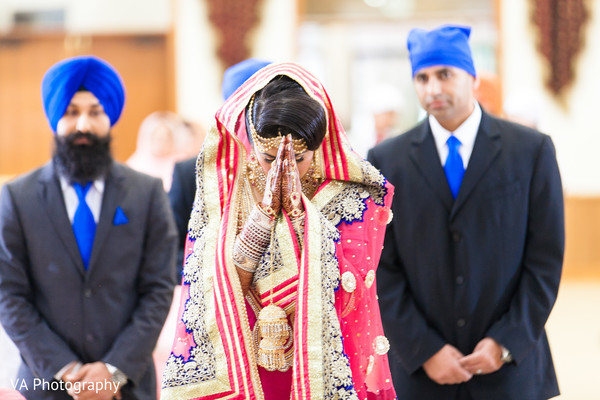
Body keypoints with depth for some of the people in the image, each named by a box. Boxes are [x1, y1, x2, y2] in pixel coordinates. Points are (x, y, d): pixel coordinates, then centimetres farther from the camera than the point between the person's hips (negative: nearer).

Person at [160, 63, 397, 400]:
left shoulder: (351, 196, -9)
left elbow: (345, 296, -19)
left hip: (324, 371, -1)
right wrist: (265, 211, -20)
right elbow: (220, 294, -13)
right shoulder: (221, 191, -5)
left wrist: (296, 210, -22)